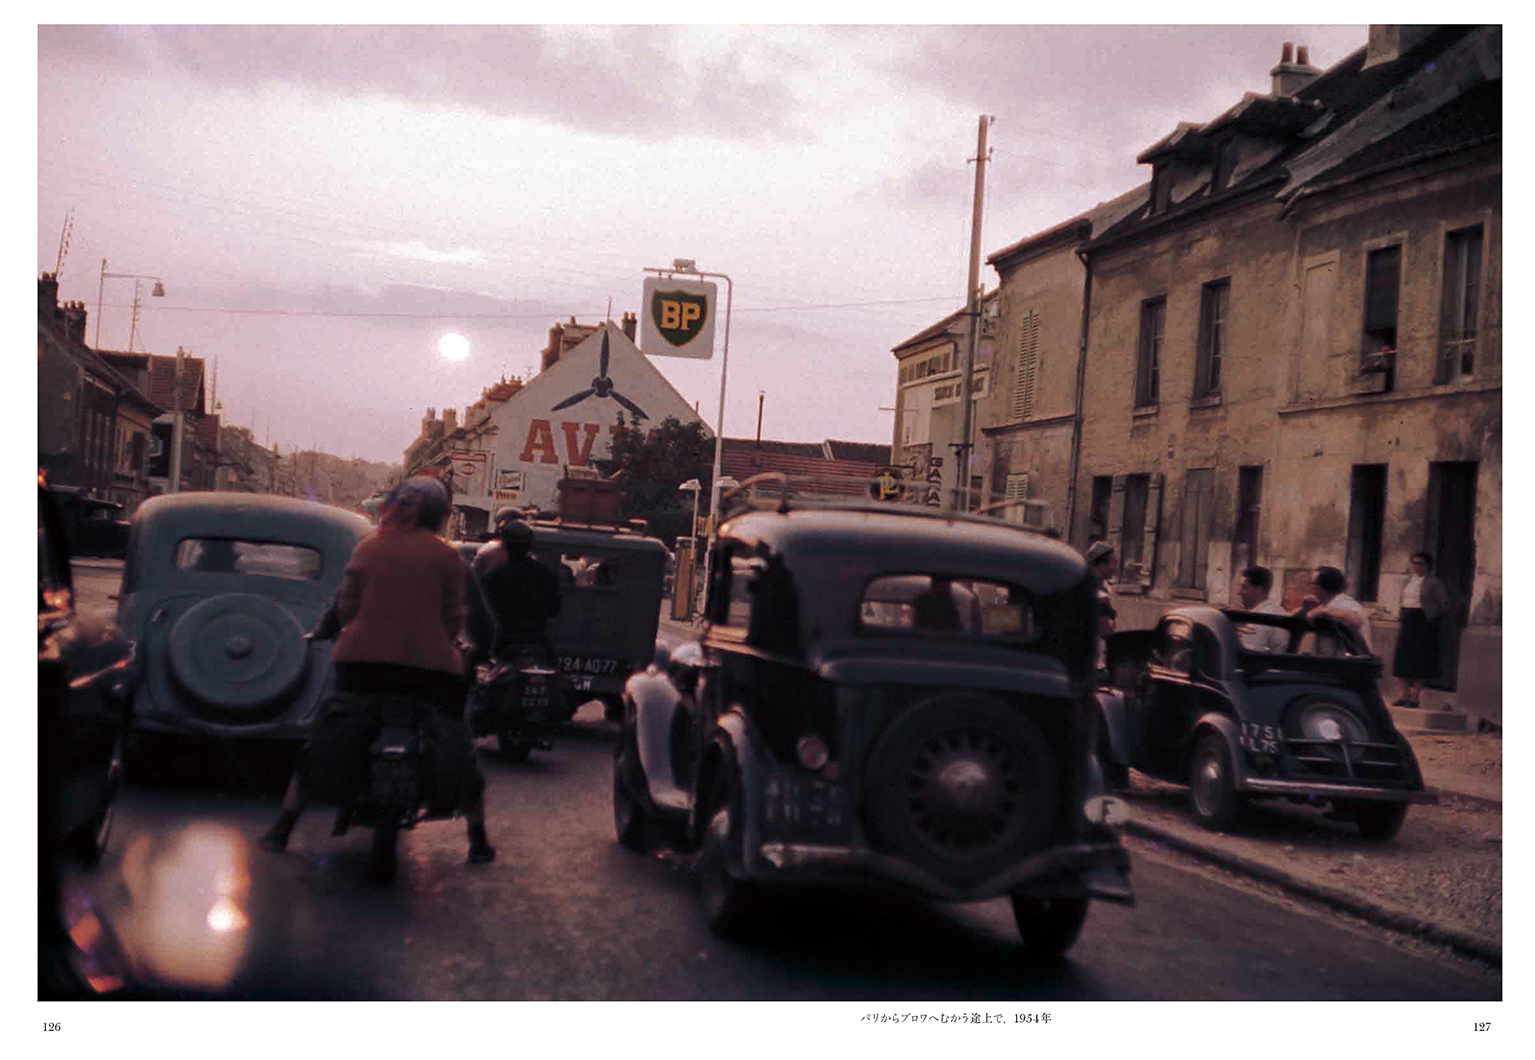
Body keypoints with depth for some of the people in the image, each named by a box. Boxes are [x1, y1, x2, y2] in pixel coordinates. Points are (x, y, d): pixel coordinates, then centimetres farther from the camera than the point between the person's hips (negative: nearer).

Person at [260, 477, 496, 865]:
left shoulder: (369, 547, 6)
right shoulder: (445, 555, 3)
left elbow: (345, 606, 6)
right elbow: (453, 618, 2)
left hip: (363, 660, 1)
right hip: (430, 664, -1)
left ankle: (283, 828, 12)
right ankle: (478, 840, 12)